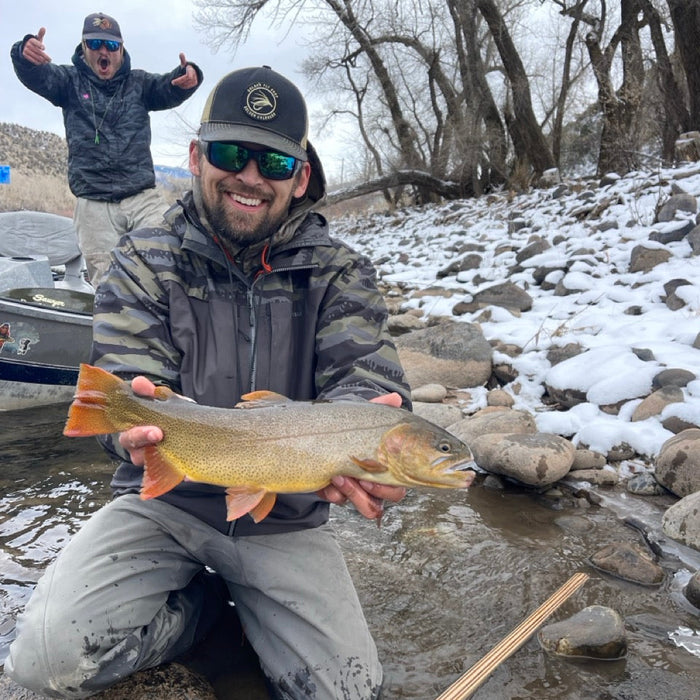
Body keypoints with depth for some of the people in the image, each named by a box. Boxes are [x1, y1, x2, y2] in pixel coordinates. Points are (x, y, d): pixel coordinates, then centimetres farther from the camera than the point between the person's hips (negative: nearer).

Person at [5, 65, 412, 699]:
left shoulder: (339, 273, -3)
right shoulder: (145, 262, -3)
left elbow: (362, 375, -16)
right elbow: (126, 381, -12)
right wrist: (137, 426, -38)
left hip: (284, 519, 1)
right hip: (165, 500, 0)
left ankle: (247, 609, 22)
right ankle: (197, 605, 12)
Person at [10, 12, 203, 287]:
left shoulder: (138, 83, 12)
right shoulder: (70, 81, 10)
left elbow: (168, 89, -5)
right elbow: (38, 74, -7)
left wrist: (188, 76, -29)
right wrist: (26, 53, -32)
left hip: (143, 198, 1)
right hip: (93, 205, 0)